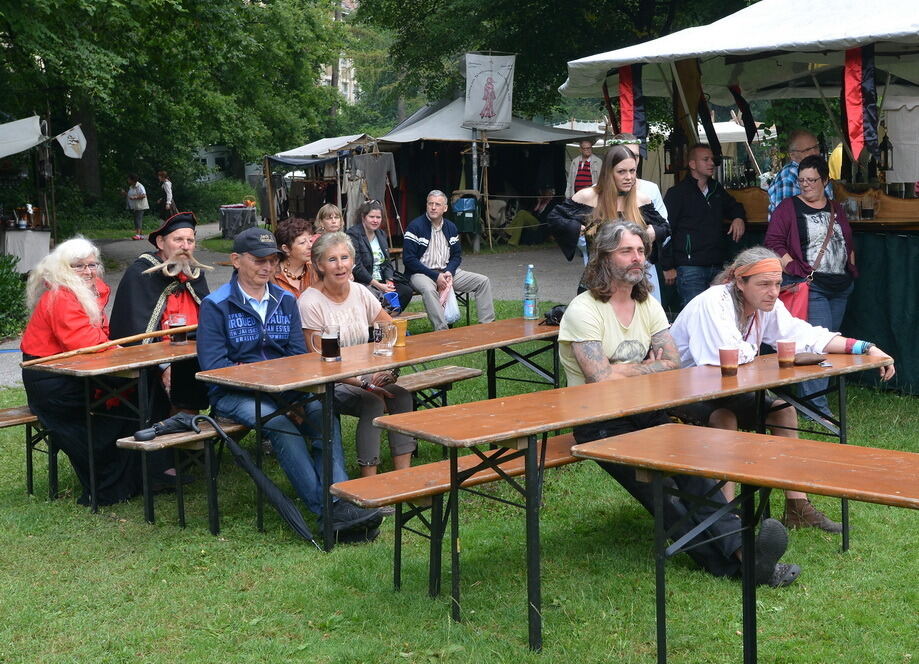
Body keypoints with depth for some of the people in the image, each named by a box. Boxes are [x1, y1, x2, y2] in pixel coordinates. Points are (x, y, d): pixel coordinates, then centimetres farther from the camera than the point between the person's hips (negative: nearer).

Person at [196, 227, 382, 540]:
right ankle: (329, 512, -37)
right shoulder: (216, 305, -2)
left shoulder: (285, 301, 13)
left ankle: (341, 501, -38)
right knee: (281, 425, -33)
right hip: (234, 395, -4)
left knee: (322, 411, -27)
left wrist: (292, 388, -14)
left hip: (284, 388, 4)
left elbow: (299, 355, 8)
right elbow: (212, 366, -10)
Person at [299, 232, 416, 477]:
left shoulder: (360, 293, 5)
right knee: (372, 401, -30)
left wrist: (385, 370, -11)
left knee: (401, 394, -21)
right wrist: (364, 383, -22)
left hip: (365, 375, 6)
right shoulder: (310, 303, -12)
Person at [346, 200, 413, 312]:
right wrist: (377, 285, -19)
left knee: (407, 290, -16)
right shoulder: (353, 235, -7)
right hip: (362, 282, -7)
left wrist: (389, 281, -4)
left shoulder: (381, 234, 19)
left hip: (382, 281, 8)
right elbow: (356, 267, -15)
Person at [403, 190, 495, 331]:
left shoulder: (450, 227, 11)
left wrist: (449, 272, -9)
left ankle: (487, 324, -4)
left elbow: (457, 255, 15)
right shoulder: (415, 226, -8)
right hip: (421, 274, -6)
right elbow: (408, 259, -13)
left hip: (446, 272, 6)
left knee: (483, 281, -5)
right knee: (428, 289, -41)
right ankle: (442, 331, -40)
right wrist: (435, 276, -18)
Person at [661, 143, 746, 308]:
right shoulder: (677, 193, -3)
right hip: (690, 268, -6)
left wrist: (739, 217, 12)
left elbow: (733, 206, 38)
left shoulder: (716, 189, 18)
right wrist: (668, 266, -9)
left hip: (717, 267, 6)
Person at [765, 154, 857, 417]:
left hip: (841, 287, 7)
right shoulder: (788, 208, -2)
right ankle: (817, 406, -14)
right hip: (809, 285, -7)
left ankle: (809, 396, 21)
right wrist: (794, 270, -15)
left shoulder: (836, 210, 16)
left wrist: (852, 269, 14)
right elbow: (773, 243, -9)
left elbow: (849, 244, 26)